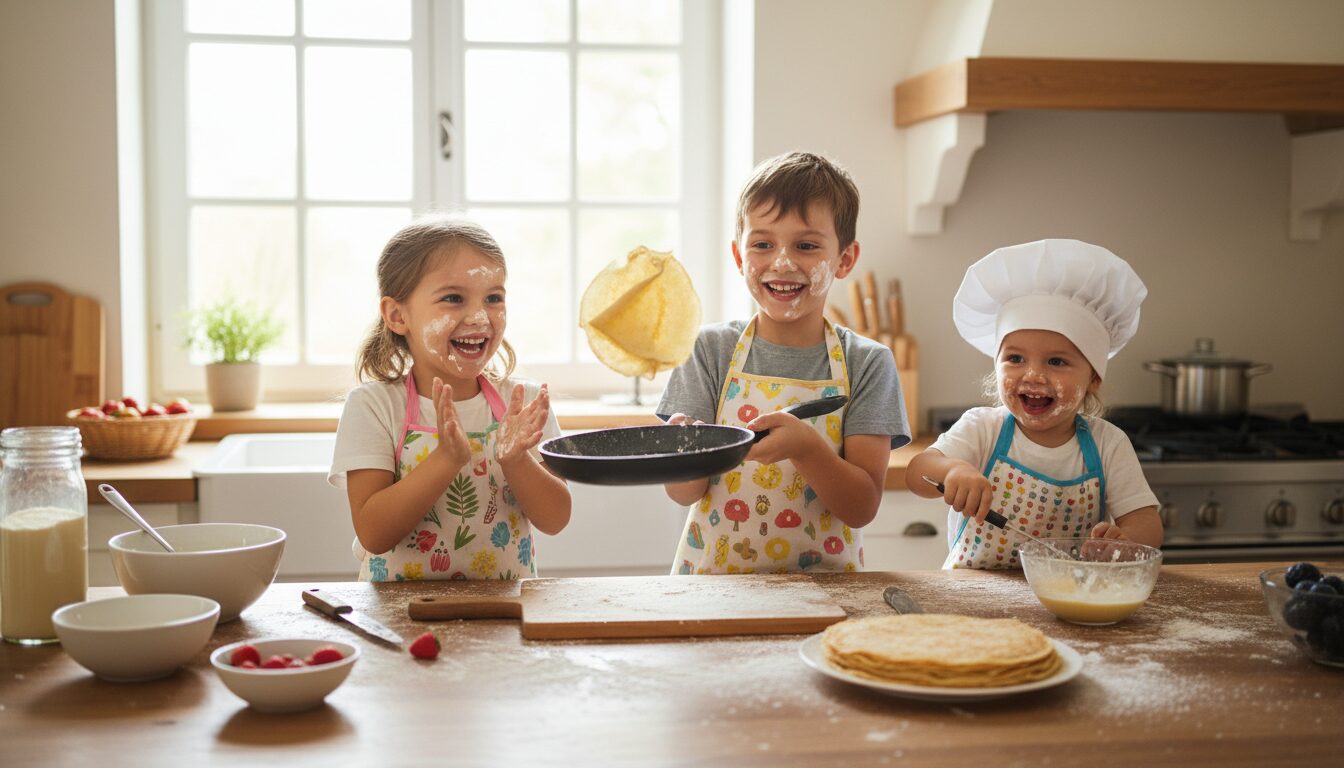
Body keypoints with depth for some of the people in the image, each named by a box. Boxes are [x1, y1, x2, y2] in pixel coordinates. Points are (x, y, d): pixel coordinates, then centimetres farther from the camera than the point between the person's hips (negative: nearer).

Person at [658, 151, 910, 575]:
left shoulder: (868, 363, 1)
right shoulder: (712, 348, 3)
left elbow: (863, 507, -4)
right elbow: (683, 492, -1)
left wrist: (804, 445, -21)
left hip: (822, 581, 0)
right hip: (712, 574, 1)